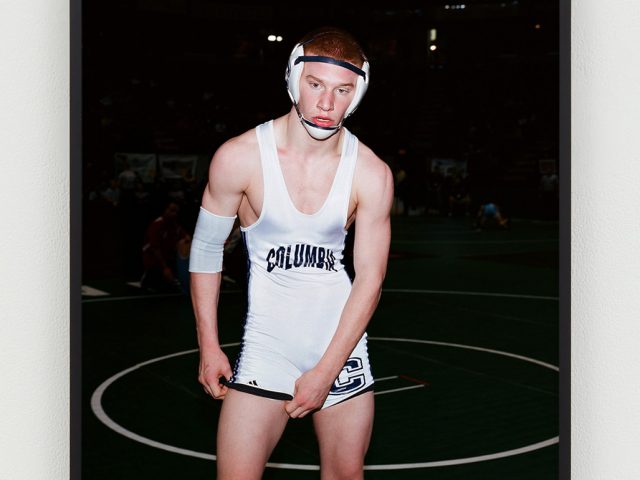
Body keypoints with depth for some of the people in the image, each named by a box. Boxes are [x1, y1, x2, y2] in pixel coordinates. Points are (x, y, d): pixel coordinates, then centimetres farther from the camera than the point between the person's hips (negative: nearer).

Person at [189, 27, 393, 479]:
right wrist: (209, 347, -1)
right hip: (267, 340, -2)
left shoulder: (372, 175, -9)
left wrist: (325, 371, -10)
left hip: (342, 341, 2)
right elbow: (206, 248, -1)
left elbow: (370, 278, -6)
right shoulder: (239, 158, -12)